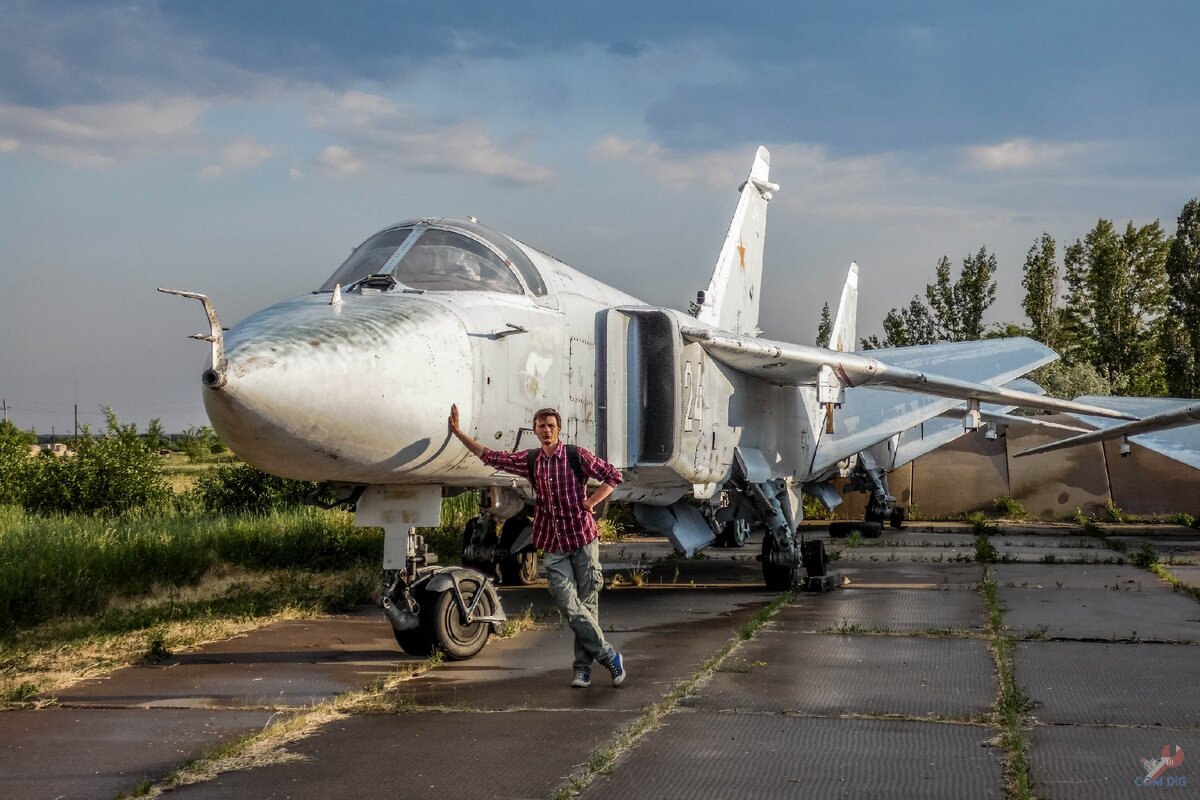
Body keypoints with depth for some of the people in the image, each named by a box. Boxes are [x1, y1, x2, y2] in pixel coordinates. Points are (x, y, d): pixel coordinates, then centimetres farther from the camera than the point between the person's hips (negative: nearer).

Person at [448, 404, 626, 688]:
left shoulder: (576, 456, -3)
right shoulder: (529, 460, 8)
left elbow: (613, 475, 2)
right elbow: (489, 456, 14)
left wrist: (590, 502, -7)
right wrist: (458, 433, 12)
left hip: (583, 538, -3)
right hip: (552, 545, 3)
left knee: (587, 603, 1)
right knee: (569, 605, -9)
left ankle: (583, 667, 9)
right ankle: (608, 656, 0)